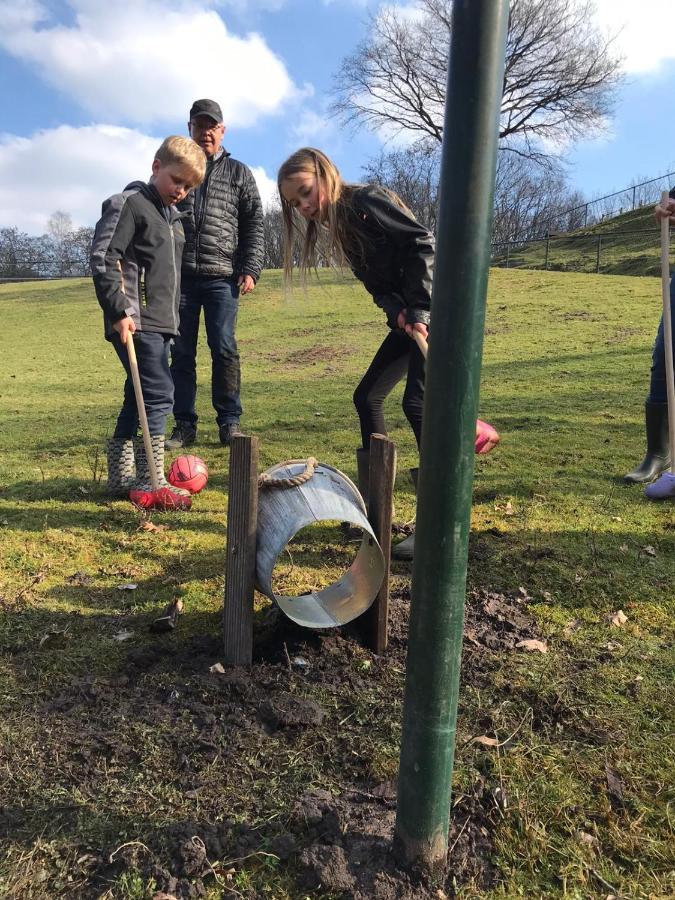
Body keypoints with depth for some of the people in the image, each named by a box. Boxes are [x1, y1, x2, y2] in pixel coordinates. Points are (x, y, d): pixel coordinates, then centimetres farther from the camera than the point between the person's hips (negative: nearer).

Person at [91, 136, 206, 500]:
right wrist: (119, 310, -20)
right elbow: (102, 258, -14)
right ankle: (149, 481, -8)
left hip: (160, 322, 9)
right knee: (159, 393, -14)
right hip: (135, 321, -9)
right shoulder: (129, 203, -6)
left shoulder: (173, 216, 21)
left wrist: (172, 317, 23)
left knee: (139, 397, 11)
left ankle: (120, 476, 19)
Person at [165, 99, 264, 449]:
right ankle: (184, 424, 7)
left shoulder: (238, 173, 14)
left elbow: (253, 224, 9)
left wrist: (250, 270, -3)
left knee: (224, 349, -7)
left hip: (222, 276, -1)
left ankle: (229, 422, 2)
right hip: (179, 275, 2)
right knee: (181, 352, 1)